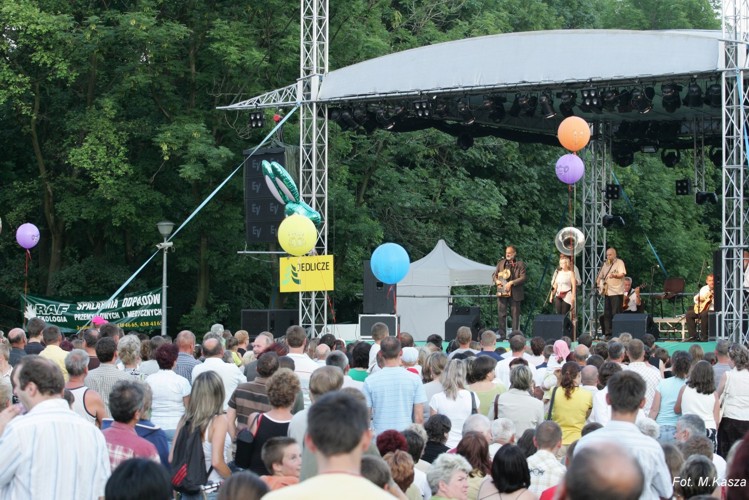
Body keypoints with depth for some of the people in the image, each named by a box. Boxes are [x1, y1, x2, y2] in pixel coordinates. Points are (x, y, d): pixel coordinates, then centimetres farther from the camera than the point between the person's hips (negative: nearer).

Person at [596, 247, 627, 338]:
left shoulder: (619, 262, -2)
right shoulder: (605, 264, 17)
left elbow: (622, 274, -15)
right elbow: (599, 276, 23)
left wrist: (614, 275, -34)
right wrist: (599, 284, 4)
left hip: (617, 293, -7)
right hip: (607, 292, 7)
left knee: (615, 314, -10)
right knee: (607, 314, 4)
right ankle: (607, 333, 7)